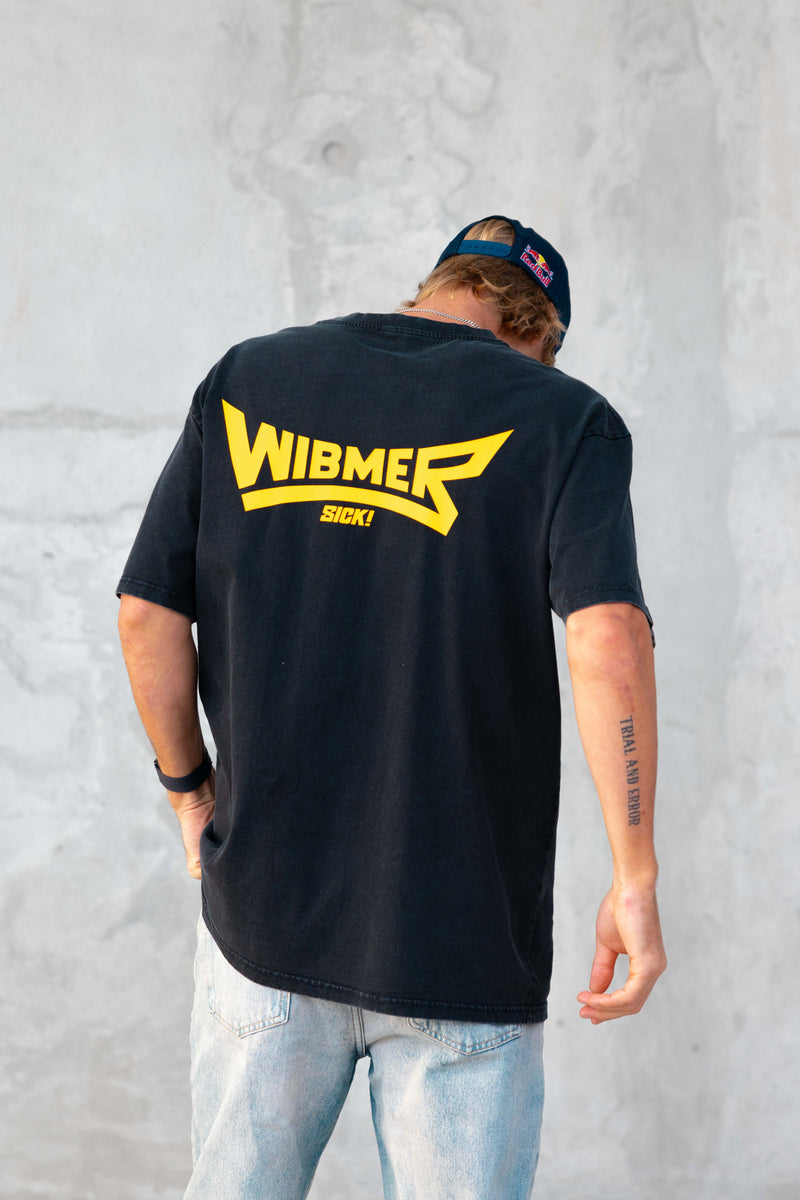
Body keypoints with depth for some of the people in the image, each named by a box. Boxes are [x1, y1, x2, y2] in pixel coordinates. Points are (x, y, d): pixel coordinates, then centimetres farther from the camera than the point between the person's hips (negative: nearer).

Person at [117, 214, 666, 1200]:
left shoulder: (243, 380, 6)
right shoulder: (559, 416, -3)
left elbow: (148, 613, 4)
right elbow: (610, 635, -18)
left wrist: (190, 787, 17)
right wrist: (634, 880, -14)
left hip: (261, 903, 3)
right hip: (462, 939, -2)